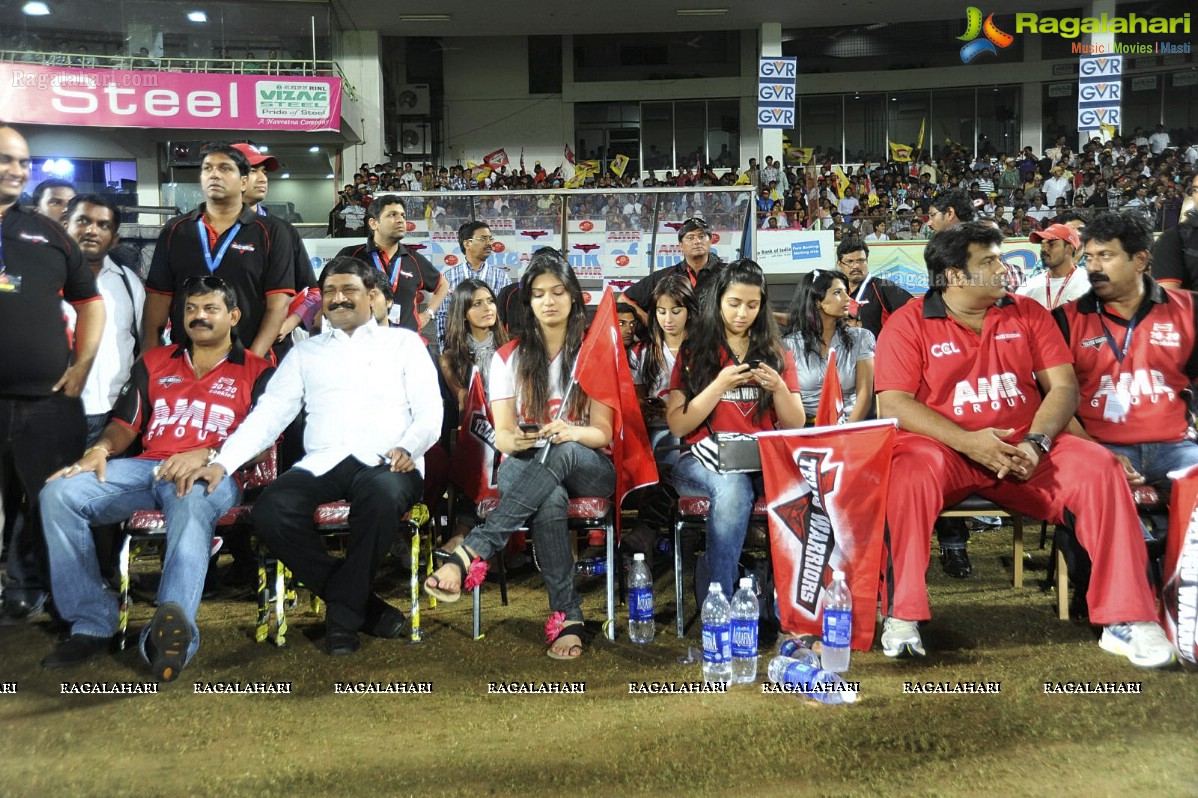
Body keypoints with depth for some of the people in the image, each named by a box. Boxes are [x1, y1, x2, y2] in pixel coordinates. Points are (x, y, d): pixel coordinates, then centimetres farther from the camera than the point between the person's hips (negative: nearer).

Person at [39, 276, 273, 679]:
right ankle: (92, 623, -19)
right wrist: (100, 450, -3)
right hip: (145, 467, 5)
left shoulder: (256, 372, 11)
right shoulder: (154, 363, 26)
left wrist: (207, 455, -19)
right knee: (58, 493, -21)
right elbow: (125, 424, 21)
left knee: (192, 505, -42)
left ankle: (174, 625, -59)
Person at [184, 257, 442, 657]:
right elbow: (267, 415, 15)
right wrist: (221, 463, 0)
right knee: (269, 510, -29)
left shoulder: (404, 342, 18)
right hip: (322, 464, 3)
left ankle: (344, 610, -16)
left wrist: (408, 447, -14)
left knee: (383, 492, -39)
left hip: (385, 464, -2)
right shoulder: (306, 352, 25)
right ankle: (364, 604, -12)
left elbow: (429, 411, 8)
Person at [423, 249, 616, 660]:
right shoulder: (508, 358, 8)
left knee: (562, 453, -39)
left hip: (588, 467, 0)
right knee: (550, 500, -39)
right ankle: (567, 617, -33)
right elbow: (502, 436, -1)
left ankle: (470, 553, -45)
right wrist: (515, 440, -27)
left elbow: (603, 433, -2)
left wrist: (572, 433, -26)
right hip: (525, 467, 0)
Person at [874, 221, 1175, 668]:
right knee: (909, 476, -36)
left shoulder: (1028, 313, 12)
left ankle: (1125, 619, -16)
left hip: (1023, 451, 4)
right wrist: (967, 442, -19)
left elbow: (1063, 385, 7)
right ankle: (902, 615, -26)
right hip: (944, 448, -3)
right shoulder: (909, 324, 0)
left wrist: (1036, 441, -13)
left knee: (1099, 468, -21)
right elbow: (892, 404, -8)